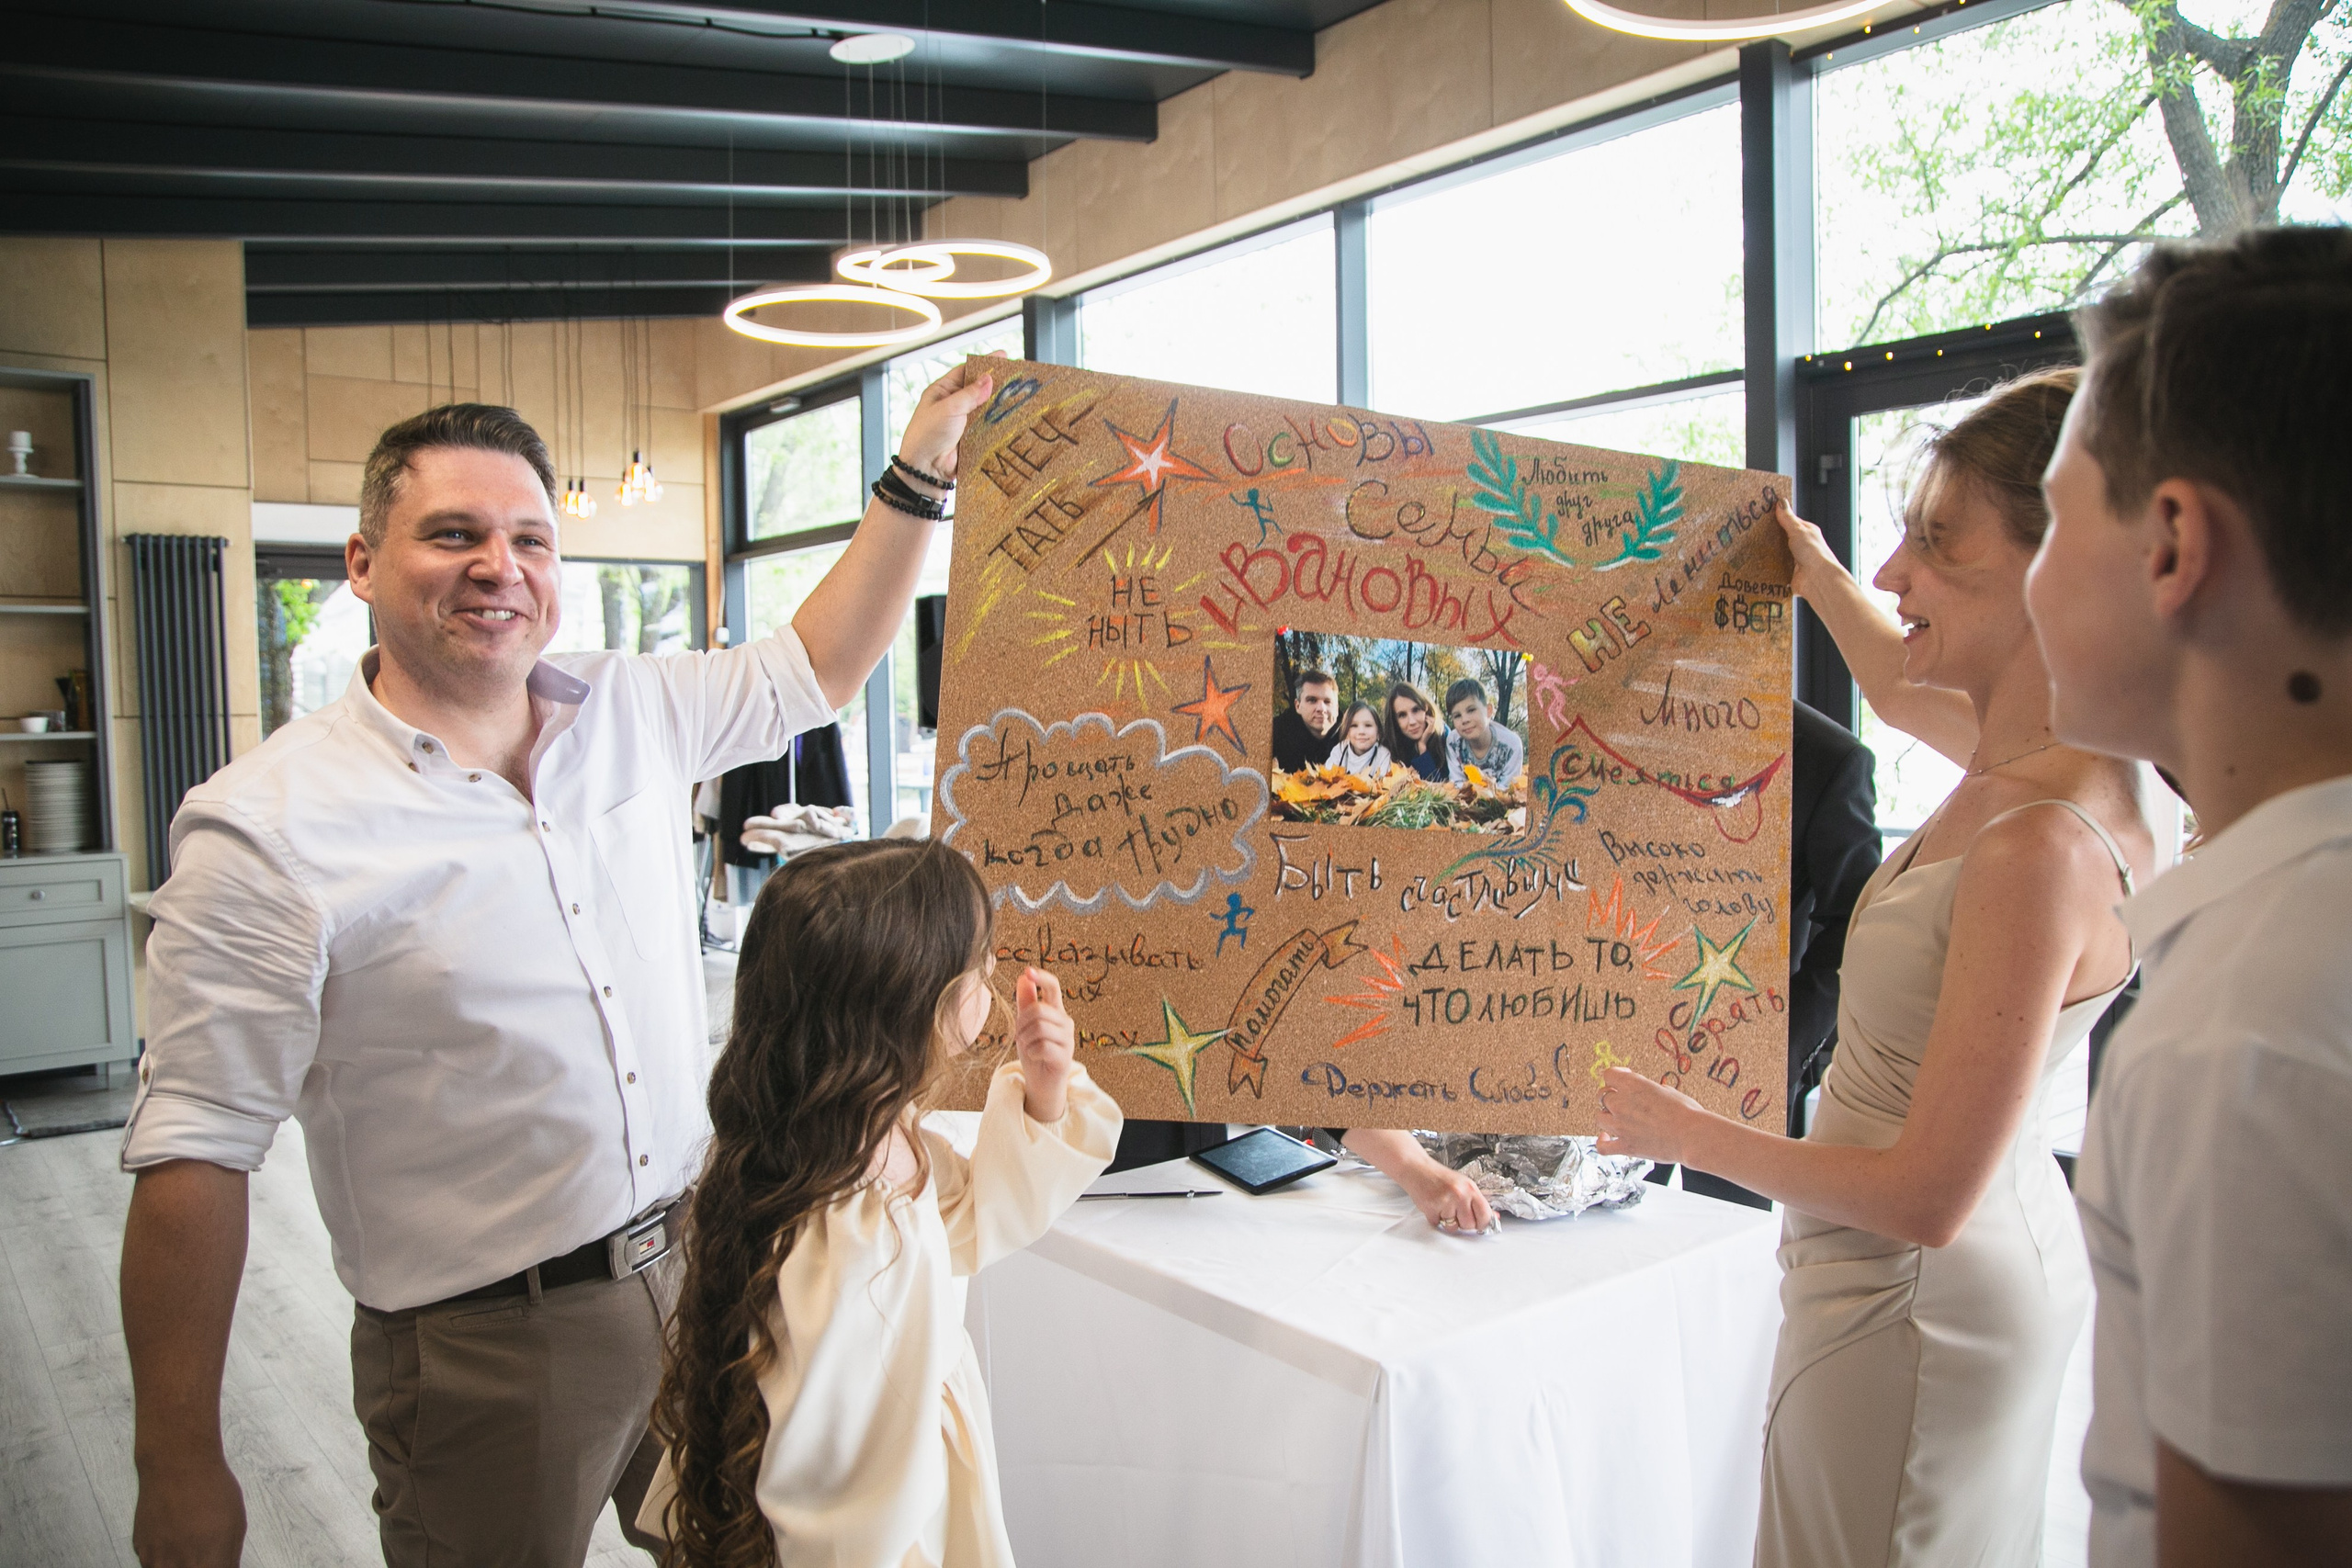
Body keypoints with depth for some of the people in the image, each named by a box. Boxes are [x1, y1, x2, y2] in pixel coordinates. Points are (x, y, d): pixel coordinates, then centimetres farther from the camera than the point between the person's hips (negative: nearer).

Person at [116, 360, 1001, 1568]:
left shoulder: (632, 716, 1)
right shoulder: (265, 826, -15)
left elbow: (816, 664, 13)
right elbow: (194, 1153, -14)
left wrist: (917, 470, 6)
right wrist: (178, 1466, -11)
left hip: (701, 1270, 5)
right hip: (483, 1349, -4)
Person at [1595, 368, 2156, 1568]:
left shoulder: (2044, 845, -30)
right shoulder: (2025, 754, -3)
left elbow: (1926, 1197, -27)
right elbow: (1898, 689, 24)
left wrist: (1678, 1130, -16)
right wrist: (1811, 565, 28)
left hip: (1909, 1297, -9)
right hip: (1994, 1259, 9)